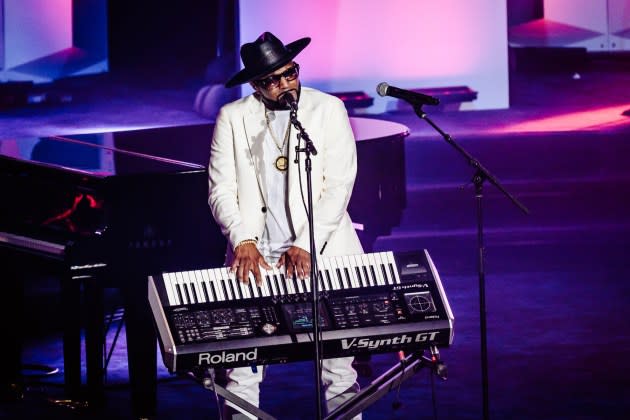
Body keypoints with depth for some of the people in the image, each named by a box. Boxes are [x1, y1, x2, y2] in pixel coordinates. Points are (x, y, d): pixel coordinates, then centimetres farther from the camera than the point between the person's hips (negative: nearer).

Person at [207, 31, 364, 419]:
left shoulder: (328, 110, 2)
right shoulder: (232, 118, 6)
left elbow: (339, 186, -5)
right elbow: (221, 190, 3)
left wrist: (306, 246, -14)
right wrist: (243, 241, -14)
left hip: (322, 251, -1)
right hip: (257, 254, 1)